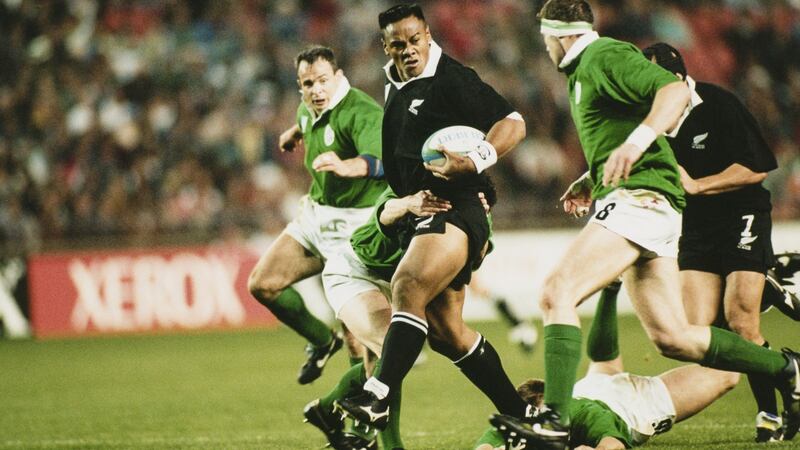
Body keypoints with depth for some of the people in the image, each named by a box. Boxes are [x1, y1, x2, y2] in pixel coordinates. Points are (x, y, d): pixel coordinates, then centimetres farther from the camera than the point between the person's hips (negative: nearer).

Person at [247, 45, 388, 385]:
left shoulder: (362, 113, -24)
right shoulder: (309, 108, 3)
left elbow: (380, 161, -43)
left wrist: (345, 165, -62)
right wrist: (295, 132, 50)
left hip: (353, 224, -8)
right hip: (315, 214, 8)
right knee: (262, 284, 4)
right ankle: (321, 341, 24)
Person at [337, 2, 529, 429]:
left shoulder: (451, 80, -8)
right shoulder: (395, 87, 17)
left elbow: (512, 124, -13)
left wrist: (474, 162, -26)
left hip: (455, 212, -10)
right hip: (417, 217, 10)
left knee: (409, 286, -30)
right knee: (444, 330, 9)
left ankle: (376, 398, -42)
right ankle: (519, 412, 20)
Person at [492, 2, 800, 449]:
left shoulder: (606, 56, -7)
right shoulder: (583, 71, 24)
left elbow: (676, 90, -21)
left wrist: (637, 141, -35)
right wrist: (592, 181, 29)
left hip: (640, 199, -10)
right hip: (635, 200, 10)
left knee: (558, 293, -22)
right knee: (672, 337, 9)